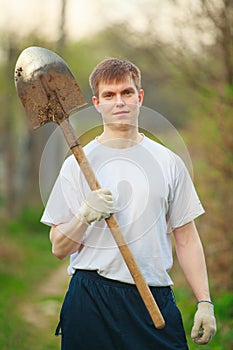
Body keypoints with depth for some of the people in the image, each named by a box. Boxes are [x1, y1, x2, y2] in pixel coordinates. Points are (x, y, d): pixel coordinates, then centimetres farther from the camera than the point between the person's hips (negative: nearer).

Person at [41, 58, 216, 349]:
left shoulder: (168, 162, 8)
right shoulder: (77, 163, 3)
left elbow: (186, 238, 10)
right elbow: (59, 249, 2)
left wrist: (205, 302, 3)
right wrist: (85, 215, -17)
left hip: (156, 297, 1)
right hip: (91, 300, -1)